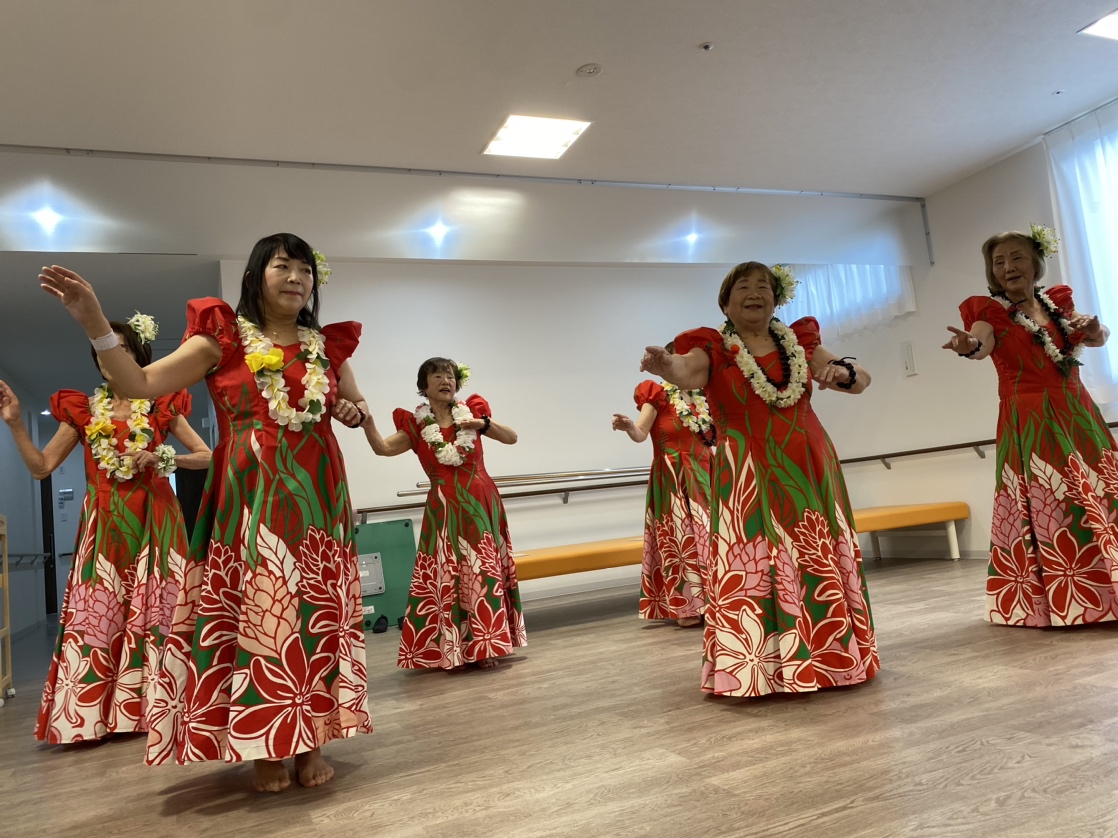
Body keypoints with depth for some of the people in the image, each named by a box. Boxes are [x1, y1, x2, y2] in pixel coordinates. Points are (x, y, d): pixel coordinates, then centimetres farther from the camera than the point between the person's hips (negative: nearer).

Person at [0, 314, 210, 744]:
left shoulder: (162, 406, 5)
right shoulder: (81, 410, 10)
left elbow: (206, 456, 4)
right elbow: (40, 466, 6)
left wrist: (161, 458, -10)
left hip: (152, 523, -2)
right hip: (103, 526, 2)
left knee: (154, 609, -1)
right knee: (94, 614, -1)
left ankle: (152, 707, 5)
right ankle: (86, 717, 5)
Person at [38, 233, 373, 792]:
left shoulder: (327, 346, 12)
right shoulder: (222, 338, 2)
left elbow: (358, 404, 26)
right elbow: (139, 383, -6)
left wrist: (356, 411, 3)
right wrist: (94, 322, -16)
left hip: (316, 497, 3)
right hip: (250, 498, -3)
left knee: (317, 611, 4)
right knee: (256, 609, -1)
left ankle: (310, 739, 17)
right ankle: (264, 747, 14)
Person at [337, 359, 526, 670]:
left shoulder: (471, 412, 6)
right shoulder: (415, 424, 1)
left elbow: (512, 437, 4)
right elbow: (383, 448, -16)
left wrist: (484, 424, -14)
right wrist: (365, 422, -36)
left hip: (482, 504, 2)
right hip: (445, 510, -1)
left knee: (484, 572, 2)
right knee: (446, 576, -2)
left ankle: (484, 646, 8)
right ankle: (450, 649, 7)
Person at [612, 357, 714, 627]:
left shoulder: (703, 397, 11)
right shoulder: (658, 396, -5)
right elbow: (640, 434, -18)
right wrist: (628, 425, -38)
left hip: (703, 477, 6)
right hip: (672, 478, -6)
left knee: (707, 535, 8)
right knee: (678, 536, -5)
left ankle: (710, 600, 18)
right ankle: (685, 606, 1)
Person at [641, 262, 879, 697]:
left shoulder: (799, 341, 10)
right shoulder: (713, 348, -1)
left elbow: (862, 379, 11)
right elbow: (687, 372, -24)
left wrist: (842, 371, -13)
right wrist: (665, 364, -47)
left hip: (809, 470, 4)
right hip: (748, 478, -4)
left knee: (822, 564, 9)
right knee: (752, 568, -6)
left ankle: (826, 657, 25)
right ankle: (755, 667, 4)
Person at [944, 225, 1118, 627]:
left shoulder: (1058, 301, 12)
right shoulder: (988, 309, -3)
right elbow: (983, 343, -23)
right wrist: (970, 345, -47)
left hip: (1077, 413, 5)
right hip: (1030, 422, -5)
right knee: (1050, 507, -7)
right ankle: (1071, 601, -2)